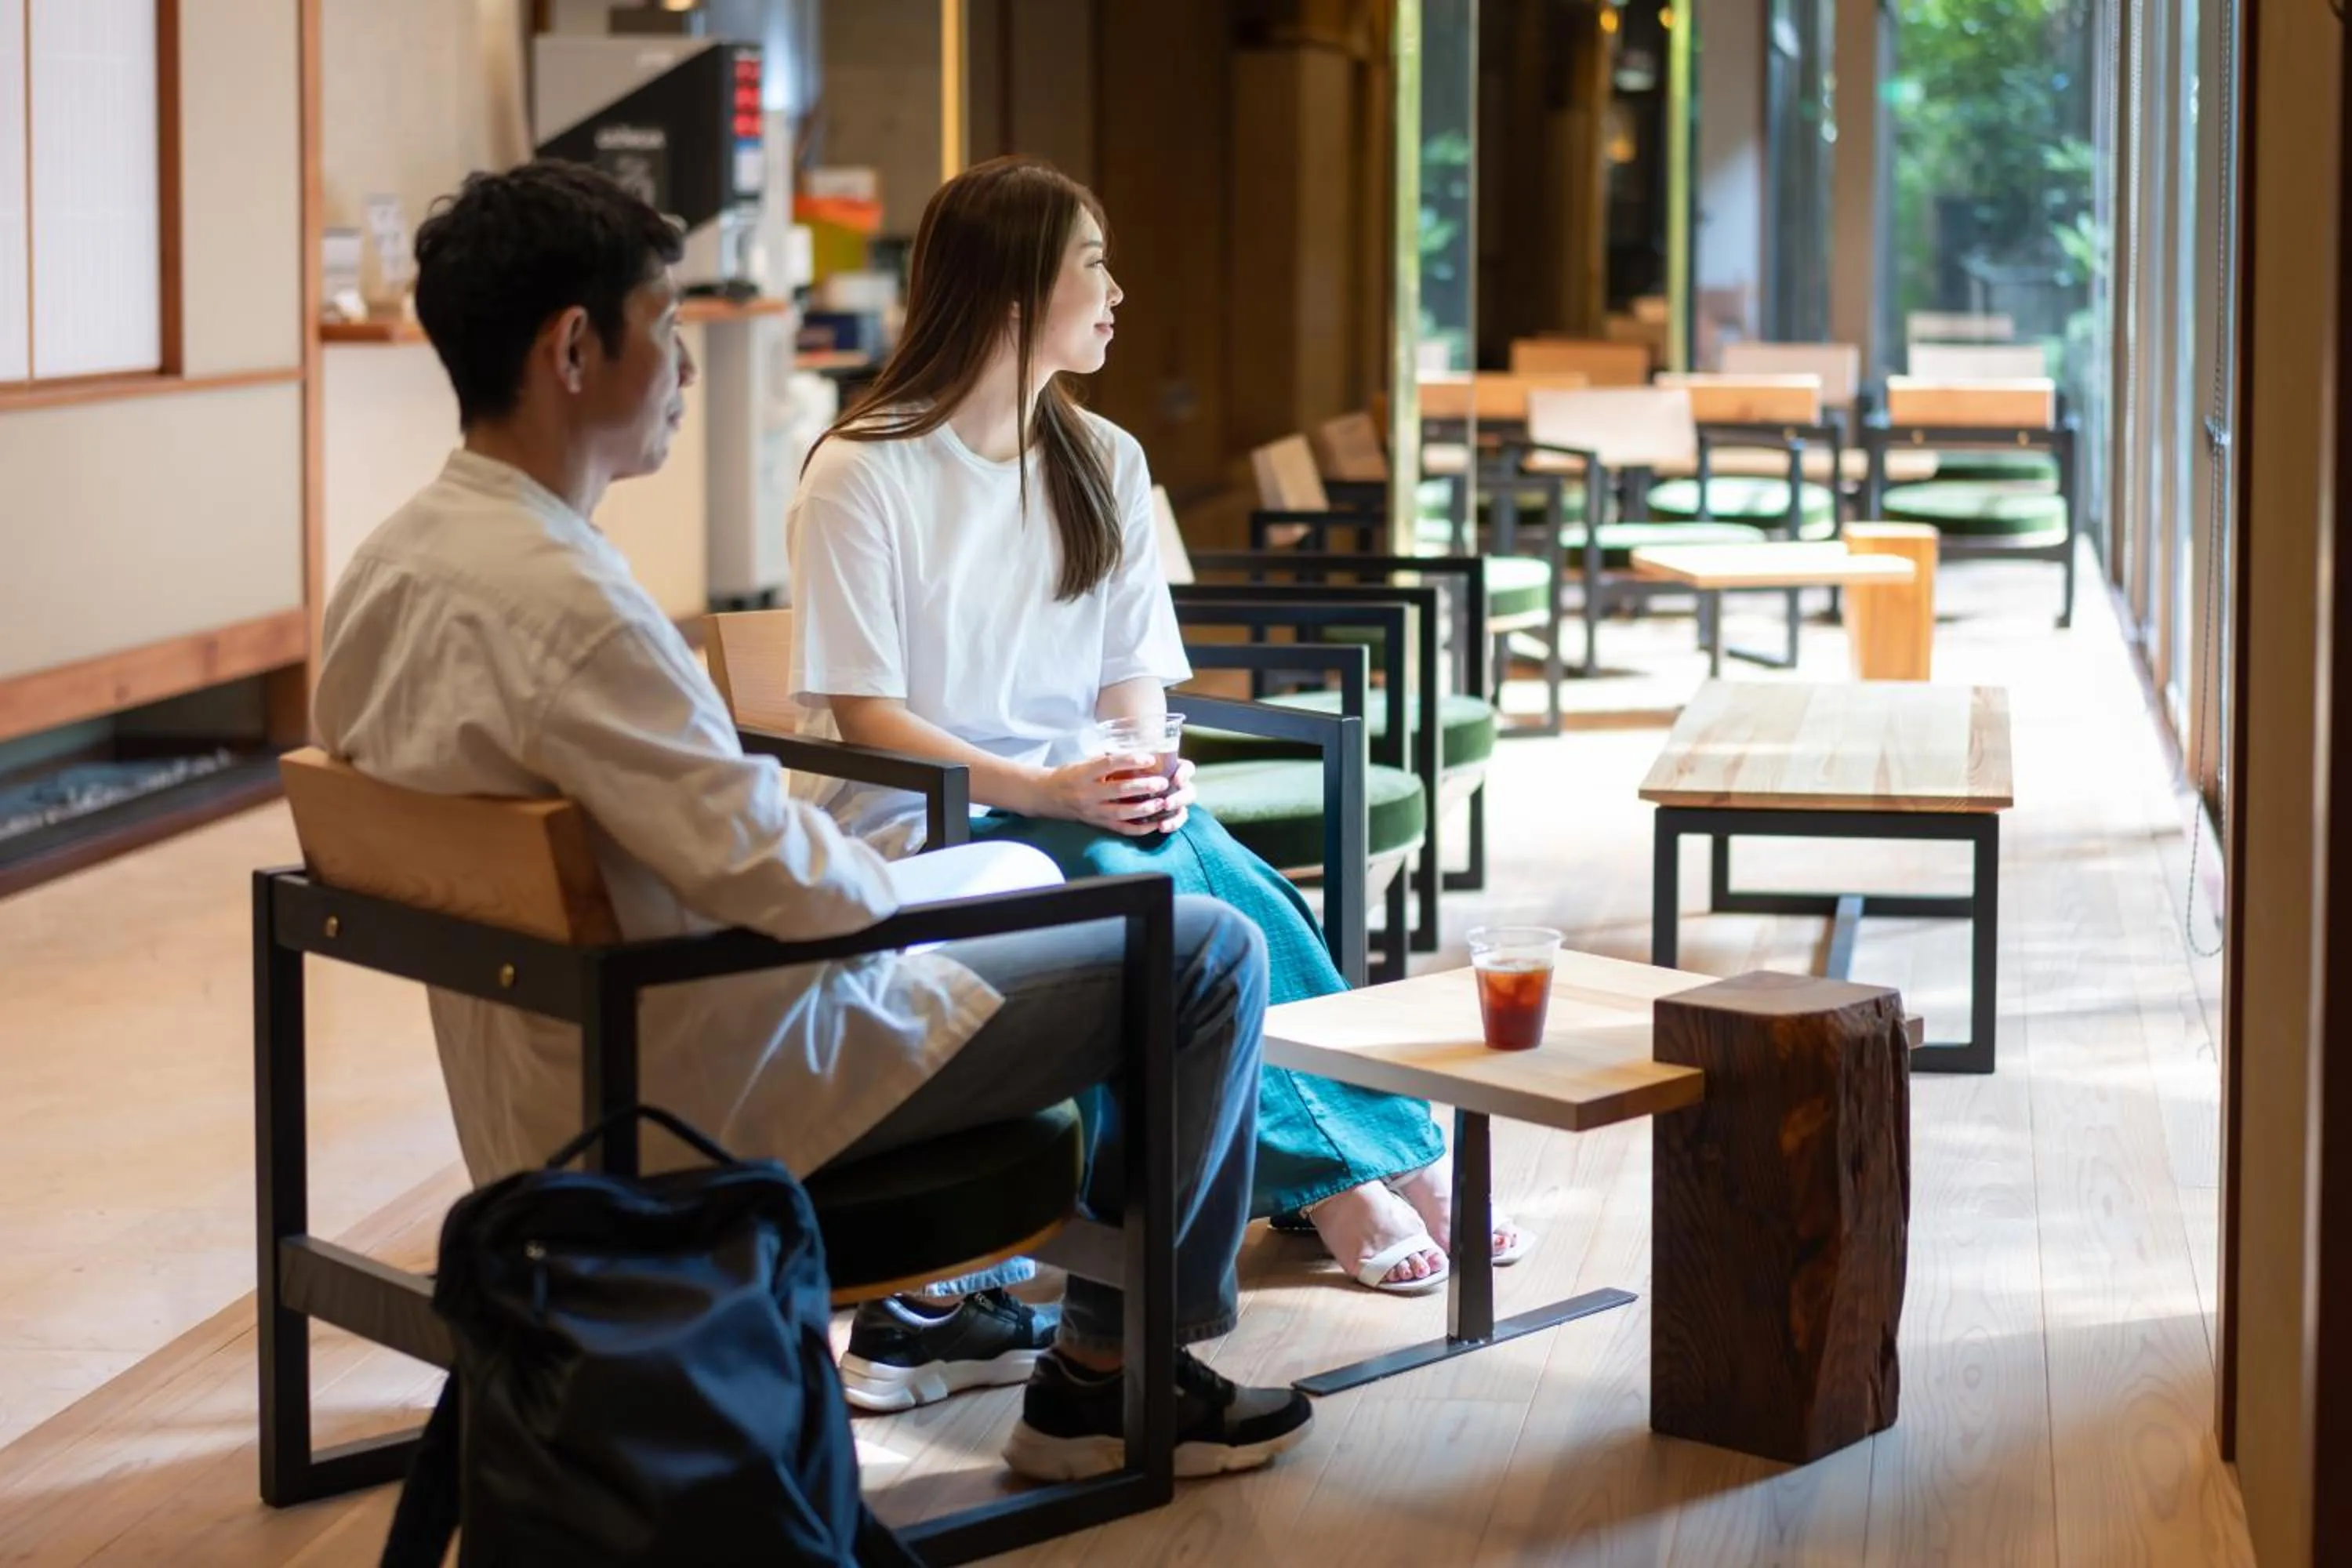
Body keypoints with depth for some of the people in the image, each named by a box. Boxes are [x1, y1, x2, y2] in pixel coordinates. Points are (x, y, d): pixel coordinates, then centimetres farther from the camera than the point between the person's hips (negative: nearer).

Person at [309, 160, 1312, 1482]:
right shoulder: (563, 601, -29)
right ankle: (1107, 1377, 11)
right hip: (705, 1095, -10)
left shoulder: (388, 565, 2)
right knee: (1208, 950, 0)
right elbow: (782, 882, -29)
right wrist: (896, 883, -6)